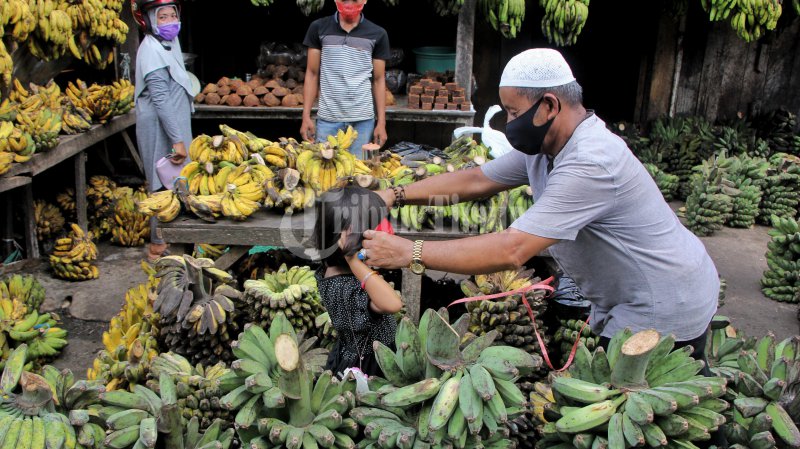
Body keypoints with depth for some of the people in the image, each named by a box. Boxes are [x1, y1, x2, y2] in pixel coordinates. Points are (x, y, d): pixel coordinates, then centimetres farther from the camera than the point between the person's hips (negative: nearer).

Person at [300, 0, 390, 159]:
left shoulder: (377, 35, 3)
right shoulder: (319, 28, 4)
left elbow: (378, 80, 6)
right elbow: (312, 74, 6)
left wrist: (381, 122, 1)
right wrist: (306, 116, 0)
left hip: (363, 119, 0)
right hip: (327, 117, 0)